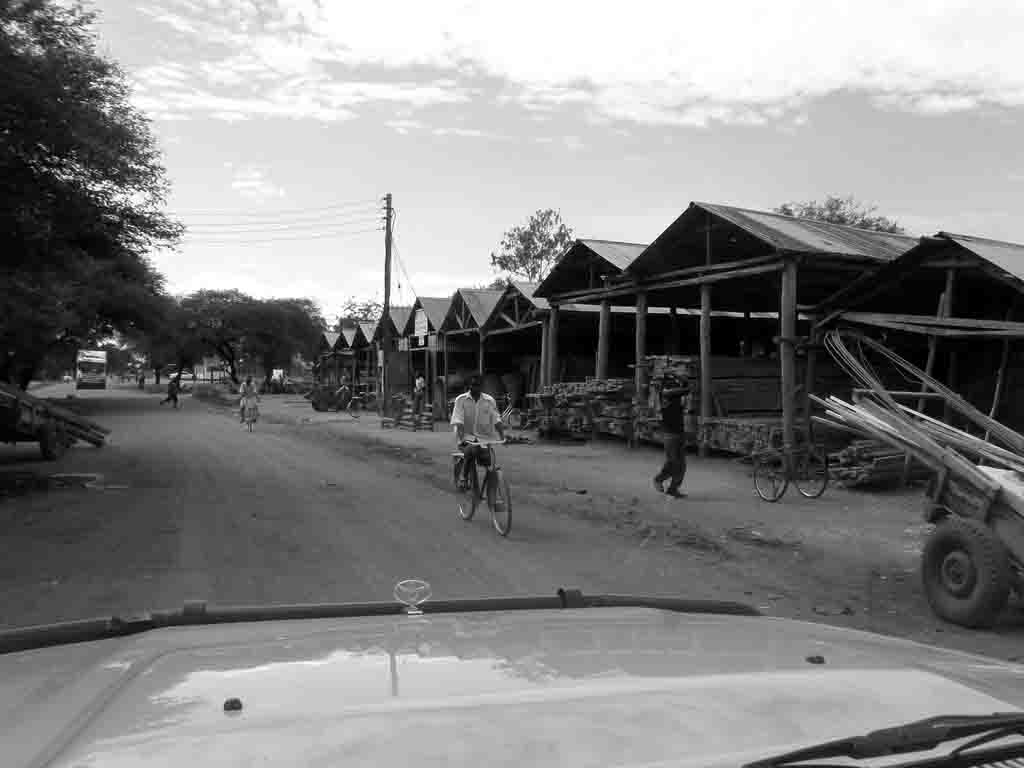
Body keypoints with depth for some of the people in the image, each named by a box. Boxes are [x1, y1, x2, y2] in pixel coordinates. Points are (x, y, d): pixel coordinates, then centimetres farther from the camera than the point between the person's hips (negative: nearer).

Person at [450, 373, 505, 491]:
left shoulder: (489, 400, 6)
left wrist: (503, 436, -14)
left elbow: (496, 419, 1)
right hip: (466, 438, -2)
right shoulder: (461, 399, 0)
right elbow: (458, 421, -9)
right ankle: (463, 478, -15)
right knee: (471, 449, -34)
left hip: (484, 438, 2)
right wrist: (461, 435, -25)